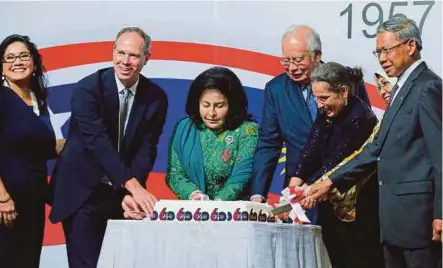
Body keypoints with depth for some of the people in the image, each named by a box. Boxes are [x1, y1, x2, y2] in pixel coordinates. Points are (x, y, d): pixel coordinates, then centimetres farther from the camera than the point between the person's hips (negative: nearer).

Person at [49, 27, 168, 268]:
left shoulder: (156, 97, -2)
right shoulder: (87, 89, -14)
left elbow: (146, 149, -5)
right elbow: (98, 142, -24)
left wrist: (131, 194, -20)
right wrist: (134, 186, -33)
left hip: (122, 193, 3)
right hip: (82, 192, -3)